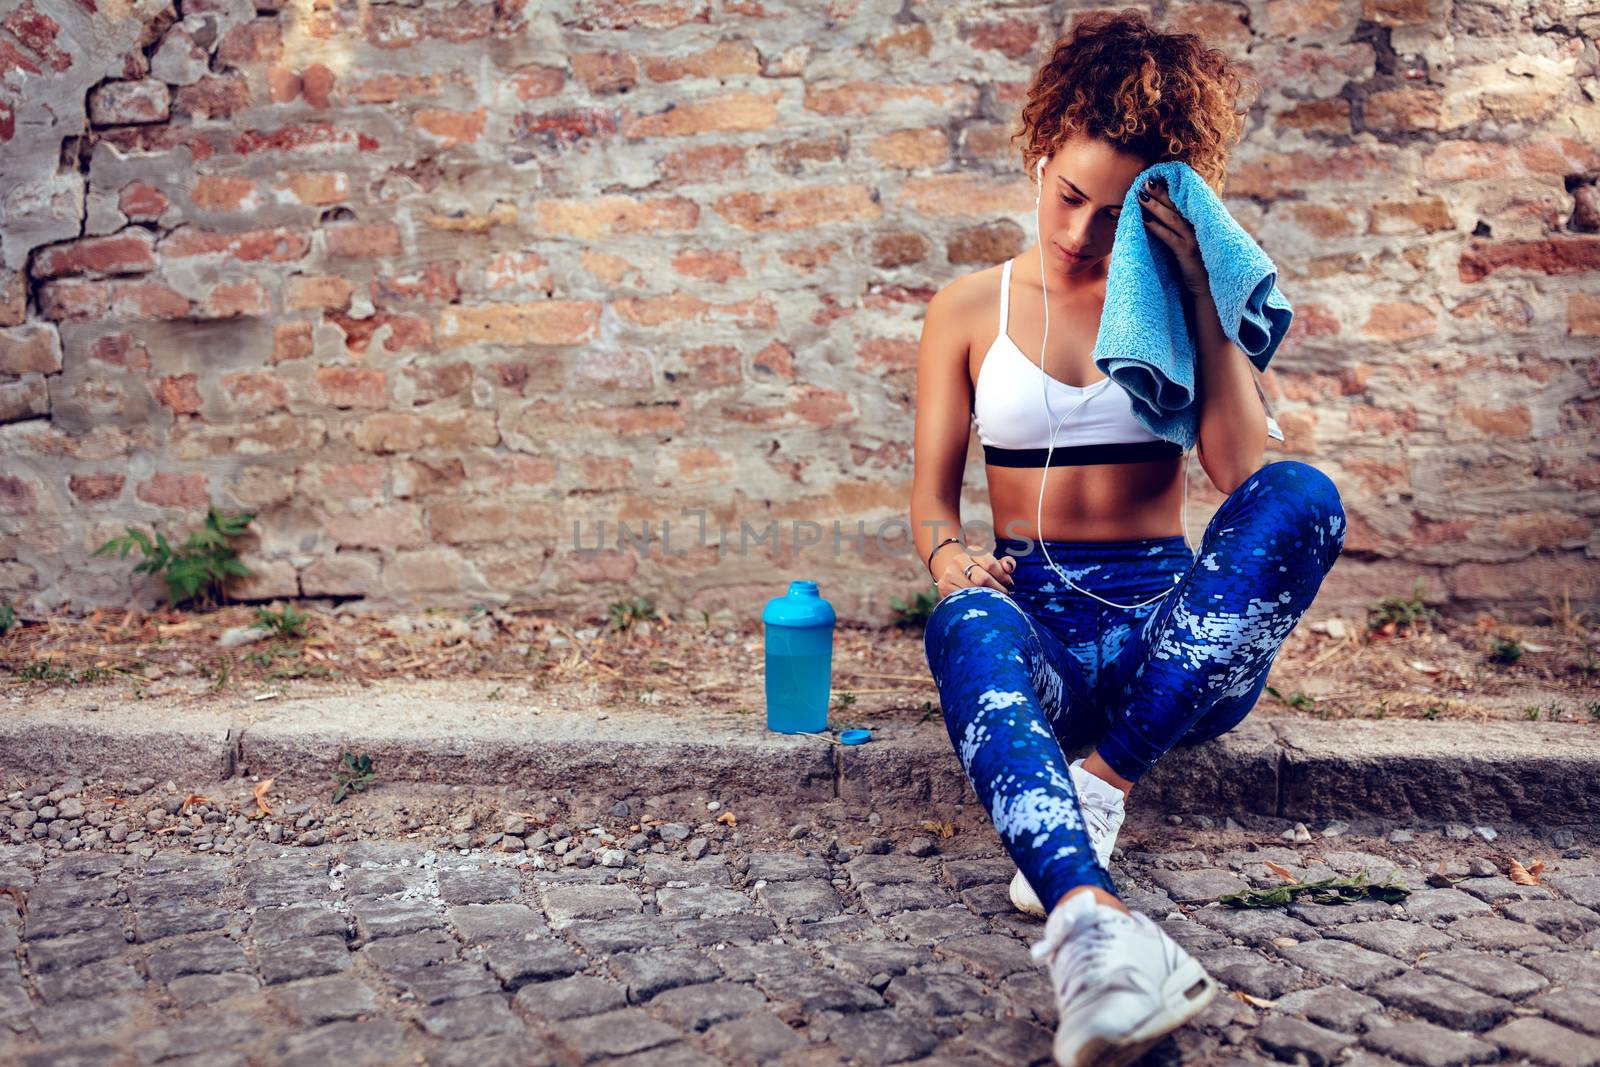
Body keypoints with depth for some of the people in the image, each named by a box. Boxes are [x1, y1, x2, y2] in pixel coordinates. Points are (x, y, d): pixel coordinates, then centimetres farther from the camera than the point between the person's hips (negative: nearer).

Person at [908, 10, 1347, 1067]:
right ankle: (1091, 920, -61)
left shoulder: (1180, 301, 11)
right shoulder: (969, 309, 11)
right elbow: (933, 496, 9)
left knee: (1302, 497, -30)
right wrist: (952, 557, -16)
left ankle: (1100, 786, -32)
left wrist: (1200, 292, -8)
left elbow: (1248, 472, -5)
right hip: (1041, 613, 0)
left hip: (1174, 623, 1)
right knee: (970, 623, -38)